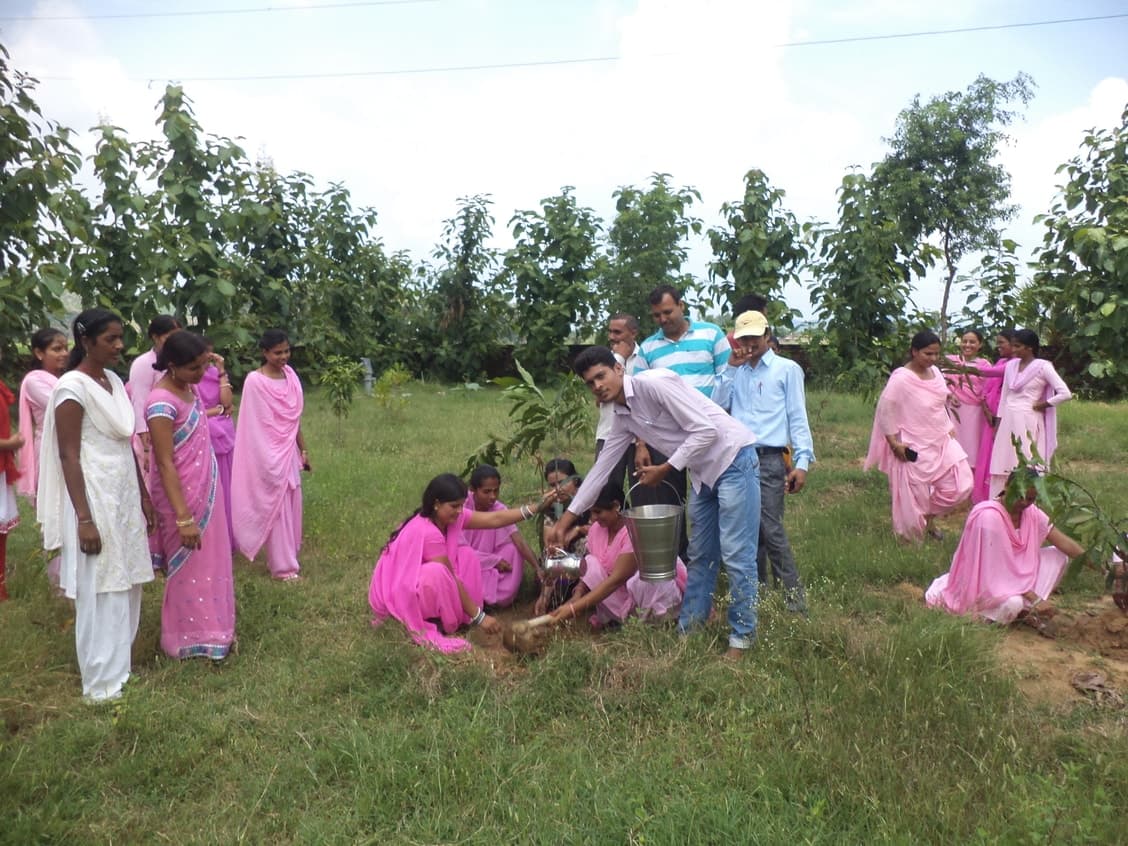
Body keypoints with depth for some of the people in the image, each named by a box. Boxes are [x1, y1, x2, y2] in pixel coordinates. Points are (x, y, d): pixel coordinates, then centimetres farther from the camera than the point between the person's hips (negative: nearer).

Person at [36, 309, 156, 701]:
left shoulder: (114, 380, 10)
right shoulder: (72, 386, -14)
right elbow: (68, 456, -15)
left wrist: (144, 497, 15)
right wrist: (84, 518, -19)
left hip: (124, 493, 8)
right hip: (95, 496, -8)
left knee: (125, 585, 14)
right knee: (100, 591, 1)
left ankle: (119, 666, 29)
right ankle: (103, 683, 15)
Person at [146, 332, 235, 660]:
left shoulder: (189, 387, 0)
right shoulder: (162, 402, -25)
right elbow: (165, 464, -25)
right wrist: (183, 518, -26)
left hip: (206, 489, 9)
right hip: (183, 495, -9)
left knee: (211, 560, 19)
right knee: (191, 565, 7)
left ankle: (209, 628, 36)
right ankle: (192, 639, 25)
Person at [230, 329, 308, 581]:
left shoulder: (290, 375, 5)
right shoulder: (255, 381, -14)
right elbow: (255, 424, -13)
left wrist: (303, 449, 13)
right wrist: (269, 460, -14)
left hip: (289, 452, 6)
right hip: (269, 454, -6)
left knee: (290, 506, 12)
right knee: (276, 507, 1)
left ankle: (287, 557, 26)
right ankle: (283, 566, 9)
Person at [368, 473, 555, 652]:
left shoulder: (450, 515, -6)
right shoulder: (427, 532, -30)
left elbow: (495, 519, -11)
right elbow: (450, 579, -27)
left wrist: (537, 507, -19)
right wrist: (479, 617, -22)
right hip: (395, 592, -9)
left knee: (466, 555, -4)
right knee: (437, 572, -37)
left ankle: (460, 616, -3)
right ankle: (420, 628, -16)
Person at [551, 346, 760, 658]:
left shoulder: (654, 383, -19)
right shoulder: (623, 417, 7)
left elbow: (706, 430, -21)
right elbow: (601, 468, 12)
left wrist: (664, 469, -15)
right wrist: (568, 517, 13)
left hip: (734, 460, -9)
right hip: (704, 474, 9)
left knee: (736, 554, -6)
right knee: (700, 555, 15)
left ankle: (742, 637, 6)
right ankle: (688, 629, 26)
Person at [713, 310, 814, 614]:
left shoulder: (787, 369, 3)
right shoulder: (736, 371, 15)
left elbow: (797, 417, -2)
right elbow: (718, 406, 3)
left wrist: (802, 461, -11)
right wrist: (731, 367, -2)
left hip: (770, 459, -4)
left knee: (770, 528, -10)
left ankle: (794, 595, -1)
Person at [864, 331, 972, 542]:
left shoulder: (935, 372, 4)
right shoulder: (901, 378, -20)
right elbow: (885, 411, -18)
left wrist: (949, 427, 12)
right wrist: (894, 443, -19)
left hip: (941, 441, 7)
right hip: (914, 448, -7)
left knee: (961, 483, 5)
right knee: (914, 495, 4)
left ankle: (929, 517, 28)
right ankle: (910, 536, 26)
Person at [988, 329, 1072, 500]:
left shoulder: (1043, 366, -9)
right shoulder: (1011, 365, 8)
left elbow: (1065, 394, -14)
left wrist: (1042, 405, -7)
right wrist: (998, 423, 11)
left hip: (1028, 422, -6)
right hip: (1008, 421, 6)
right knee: (1004, 464, 7)